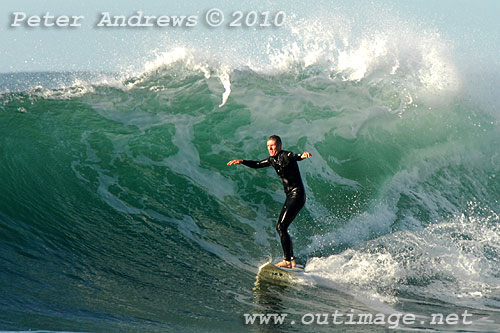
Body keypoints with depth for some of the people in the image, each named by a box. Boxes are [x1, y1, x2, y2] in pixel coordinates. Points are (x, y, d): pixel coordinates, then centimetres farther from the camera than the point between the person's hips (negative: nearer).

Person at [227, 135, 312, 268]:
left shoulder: (286, 156, -11)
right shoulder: (273, 160, 15)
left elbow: (296, 157, -33)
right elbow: (257, 164, 28)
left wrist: (303, 155, -55)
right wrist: (242, 161, 15)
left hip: (297, 195, -10)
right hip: (290, 196, 10)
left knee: (281, 227, -16)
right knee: (280, 228, 9)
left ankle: (287, 261, -17)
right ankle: (292, 261, 14)